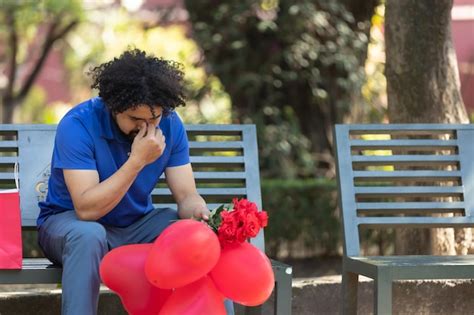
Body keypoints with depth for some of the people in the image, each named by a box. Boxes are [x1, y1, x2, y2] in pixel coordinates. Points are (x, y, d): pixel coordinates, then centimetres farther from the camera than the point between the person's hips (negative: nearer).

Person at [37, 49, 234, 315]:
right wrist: (137, 160, -36)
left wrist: (200, 214, -32)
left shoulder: (169, 125, -9)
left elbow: (186, 195, -8)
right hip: (70, 221, -4)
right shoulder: (78, 125, -24)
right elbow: (86, 209, -31)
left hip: (138, 224, 4)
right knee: (89, 236, -39)